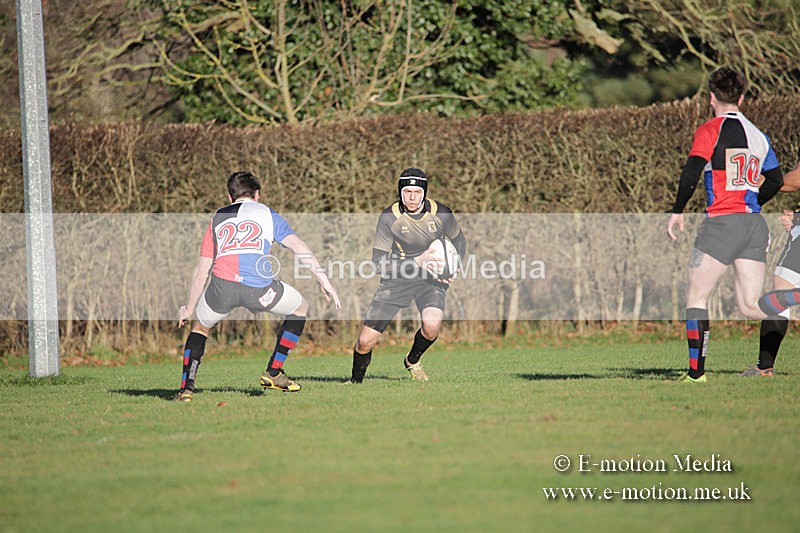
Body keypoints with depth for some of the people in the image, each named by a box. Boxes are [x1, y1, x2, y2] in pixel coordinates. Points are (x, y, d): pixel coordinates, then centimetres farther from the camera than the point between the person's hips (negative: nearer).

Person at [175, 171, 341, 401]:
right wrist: (324, 281, 6)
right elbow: (299, 247, 8)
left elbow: (201, 271, 27)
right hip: (259, 288, -2)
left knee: (201, 327, 30)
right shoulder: (267, 214, 22)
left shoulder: (217, 218, 28)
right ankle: (274, 372, 24)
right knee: (301, 307, 26)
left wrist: (189, 308, 36)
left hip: (222, 286, 2)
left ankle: (187, 386, 12)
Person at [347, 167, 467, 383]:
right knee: (366, 341, -8)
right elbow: (379, 260, -16)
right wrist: (417, 262, -27)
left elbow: (459, 241, 10)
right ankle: (356, 380, 23)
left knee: (432, 323, -30)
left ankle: (413, 361, 3)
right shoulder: (389, 217, -15)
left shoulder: (440, 213, -10)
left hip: (430, 278, 1)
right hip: (397, 279, -1)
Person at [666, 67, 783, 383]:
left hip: (723, 223, -6)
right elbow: (775, 180, 19)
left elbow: (692, 171, -16)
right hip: (755, 224, 6)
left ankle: (696, 372, 0)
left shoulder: (710, 130, -4)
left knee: (696, 297, 4)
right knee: (751, 306, 7)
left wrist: (677, 212, -8)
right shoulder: (758, 134, 15)